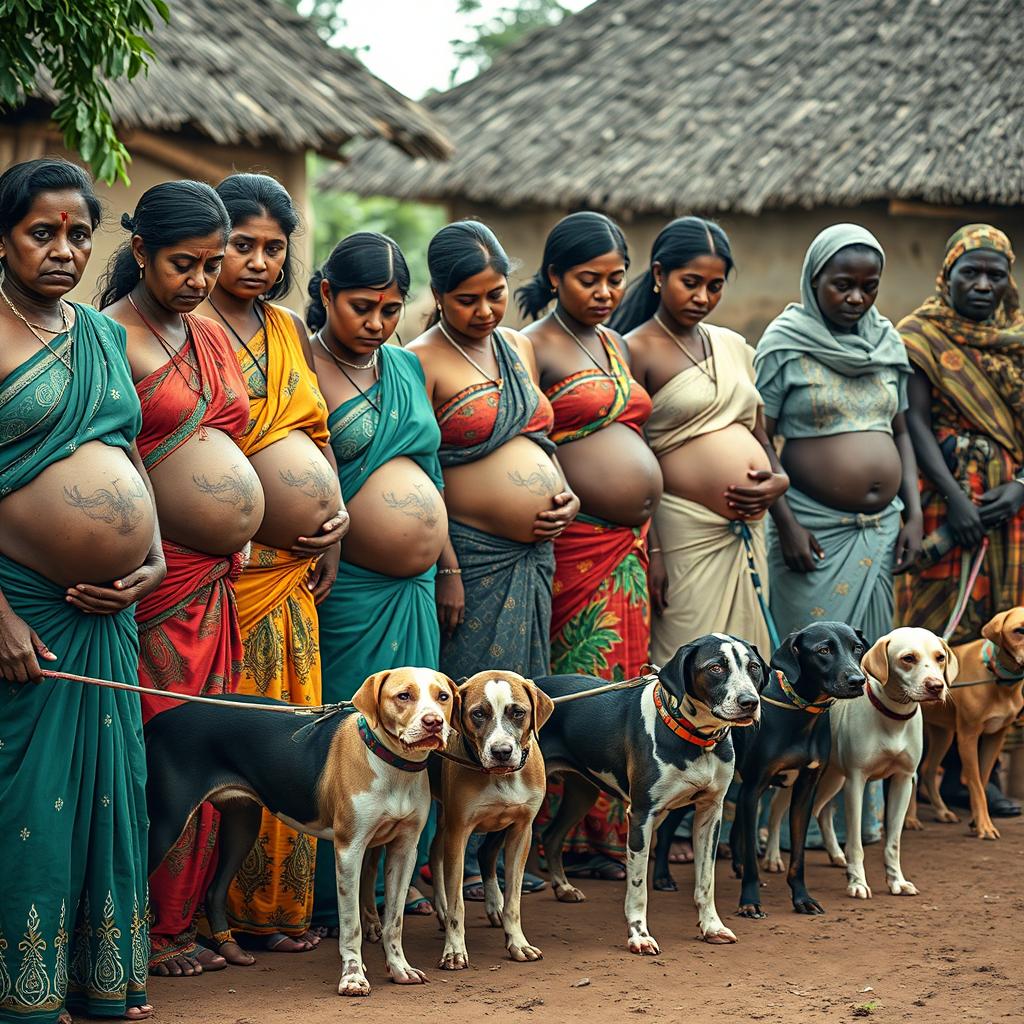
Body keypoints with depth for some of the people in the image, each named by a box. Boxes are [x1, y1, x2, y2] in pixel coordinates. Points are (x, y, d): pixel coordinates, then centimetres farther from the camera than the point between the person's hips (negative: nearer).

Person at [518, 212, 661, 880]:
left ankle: (606, 835, 12)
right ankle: (577, 841, 1)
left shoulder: (616, 345, 18)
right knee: (586, 682, -6)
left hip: (630, 543, 8)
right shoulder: (535, 347, -6)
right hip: (576, 542, -7)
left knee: (619, 682, 7)